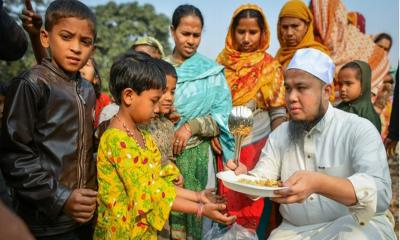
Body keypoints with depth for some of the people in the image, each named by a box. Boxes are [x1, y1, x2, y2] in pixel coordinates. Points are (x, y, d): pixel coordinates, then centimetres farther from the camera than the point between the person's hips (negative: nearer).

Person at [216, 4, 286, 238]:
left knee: (256, 208, 4)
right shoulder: (222, 62, 4)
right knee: (230, 206, 10)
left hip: (258, 146, -2)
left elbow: (278, 113, -5)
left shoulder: (270, 66, -4)